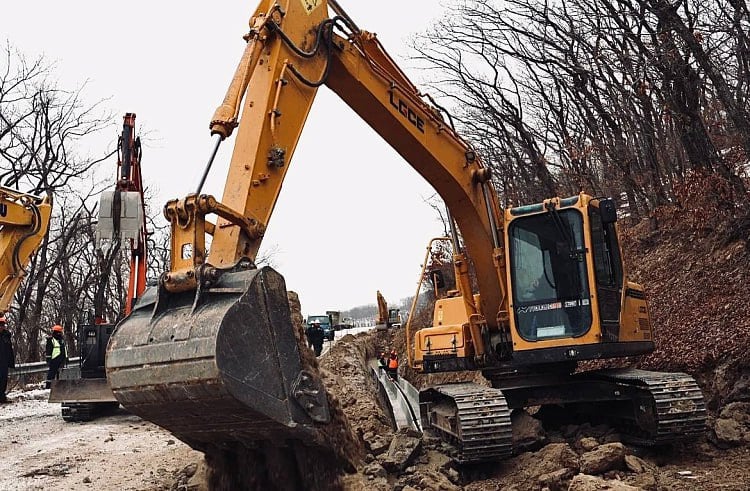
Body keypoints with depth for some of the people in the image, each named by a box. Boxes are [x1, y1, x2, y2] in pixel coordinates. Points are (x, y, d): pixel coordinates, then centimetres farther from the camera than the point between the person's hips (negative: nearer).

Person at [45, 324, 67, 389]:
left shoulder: (62, 340, 17)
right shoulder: (50, 340, -5)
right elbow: (48, 350, -7)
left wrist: (66, 357, 22)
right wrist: (48, 358, -10)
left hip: (61, 359, 7)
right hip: (54, 359, -7)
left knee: (59, 372, 10)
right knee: (52, 371, -8)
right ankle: (48, 385, -5)